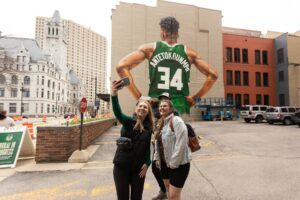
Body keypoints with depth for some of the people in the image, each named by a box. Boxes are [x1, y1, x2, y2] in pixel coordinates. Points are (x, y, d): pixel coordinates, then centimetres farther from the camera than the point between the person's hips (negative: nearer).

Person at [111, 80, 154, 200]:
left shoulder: (148, 128, 3)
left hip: (139, 167, 4)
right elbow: (118, 113, -32)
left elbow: (147, 147, 10)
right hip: (122, 166, -3)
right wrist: (114, 95, -49)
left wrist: (147, 163, -5)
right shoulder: (128, 121, -11)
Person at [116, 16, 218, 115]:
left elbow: (121, 66, -3)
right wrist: (195, 97, 6)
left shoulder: (150, 48, 4)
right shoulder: (189, 52, 7)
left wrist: (138, 96, -2)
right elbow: (213, 74, 6)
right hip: (180, 106, 1)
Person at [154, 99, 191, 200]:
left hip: (178, 163, -8)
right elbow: (158, 142, 15)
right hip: (165, 162, 8)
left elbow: (181, 143, -23)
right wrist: (157, 158, 10)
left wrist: (174, 162, -20)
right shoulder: (161, 123, 10)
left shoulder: (176, 120, -17)